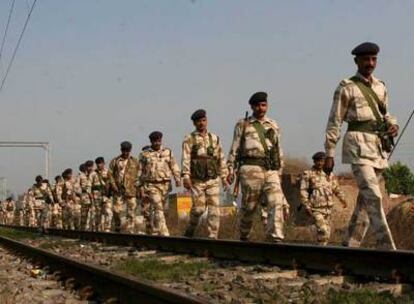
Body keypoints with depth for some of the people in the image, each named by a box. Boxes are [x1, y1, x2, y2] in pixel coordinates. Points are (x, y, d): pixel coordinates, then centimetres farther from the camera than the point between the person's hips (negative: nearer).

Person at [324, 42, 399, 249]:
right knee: (373, 196, -16)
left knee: (365, 198, 8)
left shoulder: (380, 87, 17)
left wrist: (393, 126, 2)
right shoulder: (346, 88, 0)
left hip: (379, 147, 6)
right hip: (359, 145, -6)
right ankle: (387, 248, -20)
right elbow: (334, 122, -1)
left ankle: (350, 244, 17)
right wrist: (329, 154, -5)